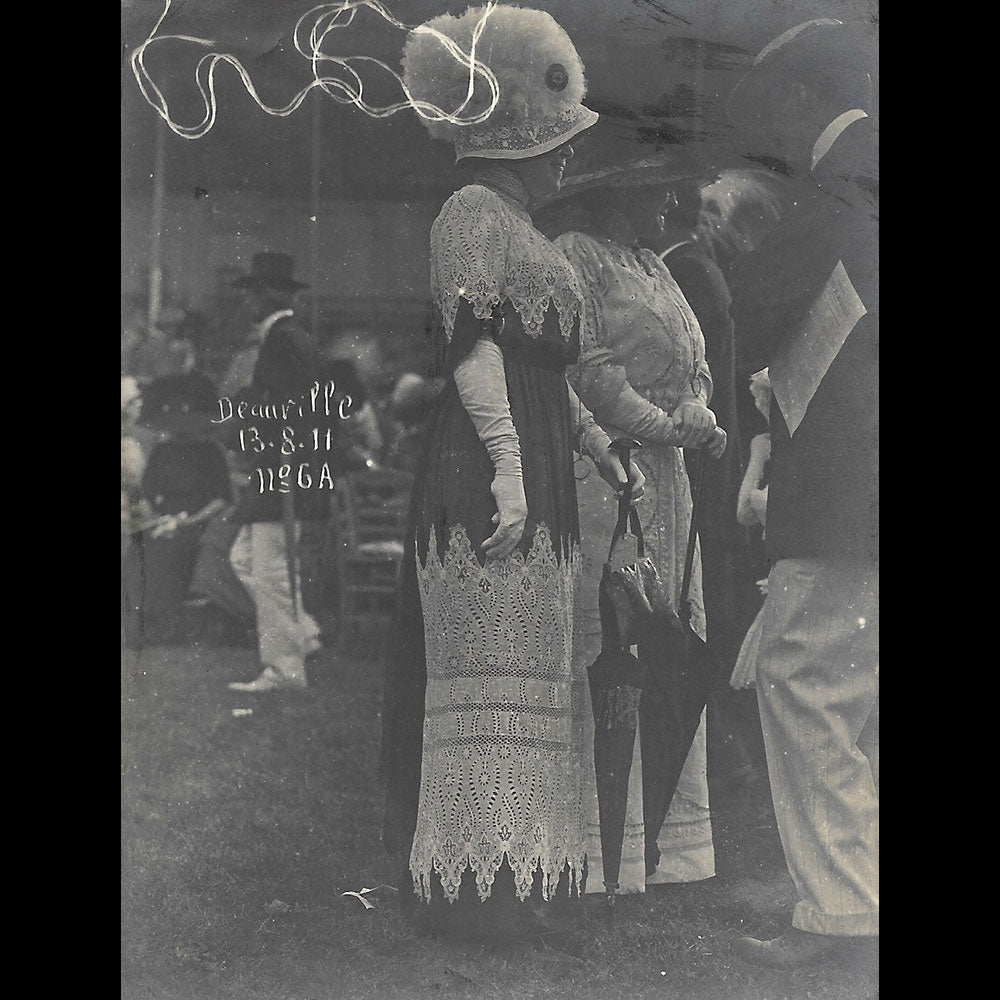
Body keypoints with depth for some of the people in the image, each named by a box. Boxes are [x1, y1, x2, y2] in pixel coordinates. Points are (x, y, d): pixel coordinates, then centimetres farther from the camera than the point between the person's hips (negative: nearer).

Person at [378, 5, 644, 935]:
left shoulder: (522, 230, 22)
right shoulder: (472, 212, -8)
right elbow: (473, 345, -17)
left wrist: (595, 443, 22)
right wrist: (508, 465, -23)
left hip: (533, 485, 10)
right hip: (483, 479, -10)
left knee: (523, 671, 11)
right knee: (489, 674, -7)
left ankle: (513, 871, 19)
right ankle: (471, 883, 0)